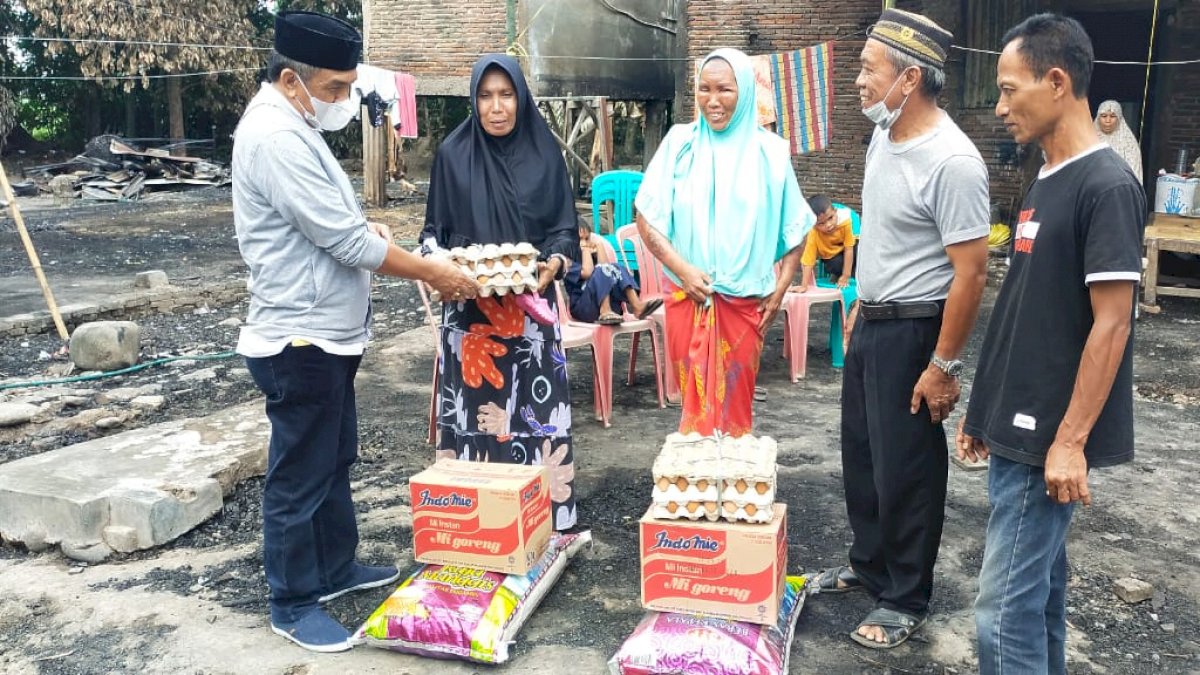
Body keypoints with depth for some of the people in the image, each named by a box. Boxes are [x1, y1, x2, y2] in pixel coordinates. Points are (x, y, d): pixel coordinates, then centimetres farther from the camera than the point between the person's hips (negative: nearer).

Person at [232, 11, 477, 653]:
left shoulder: (291, 127, 12)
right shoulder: (276, 137, -21)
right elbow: (347, 242, -23)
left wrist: (363, 226, 2)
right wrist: (435, 273, -14)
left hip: (325, 333, 10)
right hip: (301, 339, -10)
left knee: (334, 460, 21)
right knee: (299, 475, 4)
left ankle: (335, 568, 37)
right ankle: (292, 603, 20)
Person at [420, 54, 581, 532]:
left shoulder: (544, 153, 3)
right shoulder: (453, 154, 2)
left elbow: (564, 227, 5)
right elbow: (433, 230, 6)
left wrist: (554, 264, -15)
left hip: (530, 304, 1)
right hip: (469, 306, 0)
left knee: (535, 405, 0)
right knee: (473, 406, 2)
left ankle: (546, 517, 13)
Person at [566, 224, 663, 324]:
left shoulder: (592, 257, 24)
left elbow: (608, 267, 2)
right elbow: (587, 273, -18)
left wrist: (598, 246, 6)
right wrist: (585, 250, -4)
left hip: (607, 305, 6)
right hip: (582, 308, -6)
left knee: (617, 269, -8)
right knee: (601, 271, -23)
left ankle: (637, 307, -28)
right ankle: (605, 313, -40)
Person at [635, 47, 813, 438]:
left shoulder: (770, 152, 1)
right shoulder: (679, 142, -1)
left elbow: (795, 229, 8)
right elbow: (646, 217, -3)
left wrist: (779, 292, 1)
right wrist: (683, 269, -14)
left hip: (746, 302, 0)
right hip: (687, 297, 0)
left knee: (735, 403, 9)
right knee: (694, 401, 7)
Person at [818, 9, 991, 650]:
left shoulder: (952, 161, -22)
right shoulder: (883, 135, 5)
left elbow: (971, 271, -21)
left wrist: (943, 366, -19)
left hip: (912, 332, -8)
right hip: (870, 323, 9)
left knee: (906, 469, 5)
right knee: (860, 452, 19)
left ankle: (905, 600, 23)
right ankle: (869, 563, 40)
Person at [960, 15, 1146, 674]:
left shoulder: (1106, 185, -15)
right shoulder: (1046, 182, 12)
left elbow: (1111, 324, -18)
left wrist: (1070, 441, -18)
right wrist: (984, 409, 17)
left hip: (1049, 438, -9)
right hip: (1017, 428, 9)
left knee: (1005, 606, -3)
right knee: (1038, 584, 18)